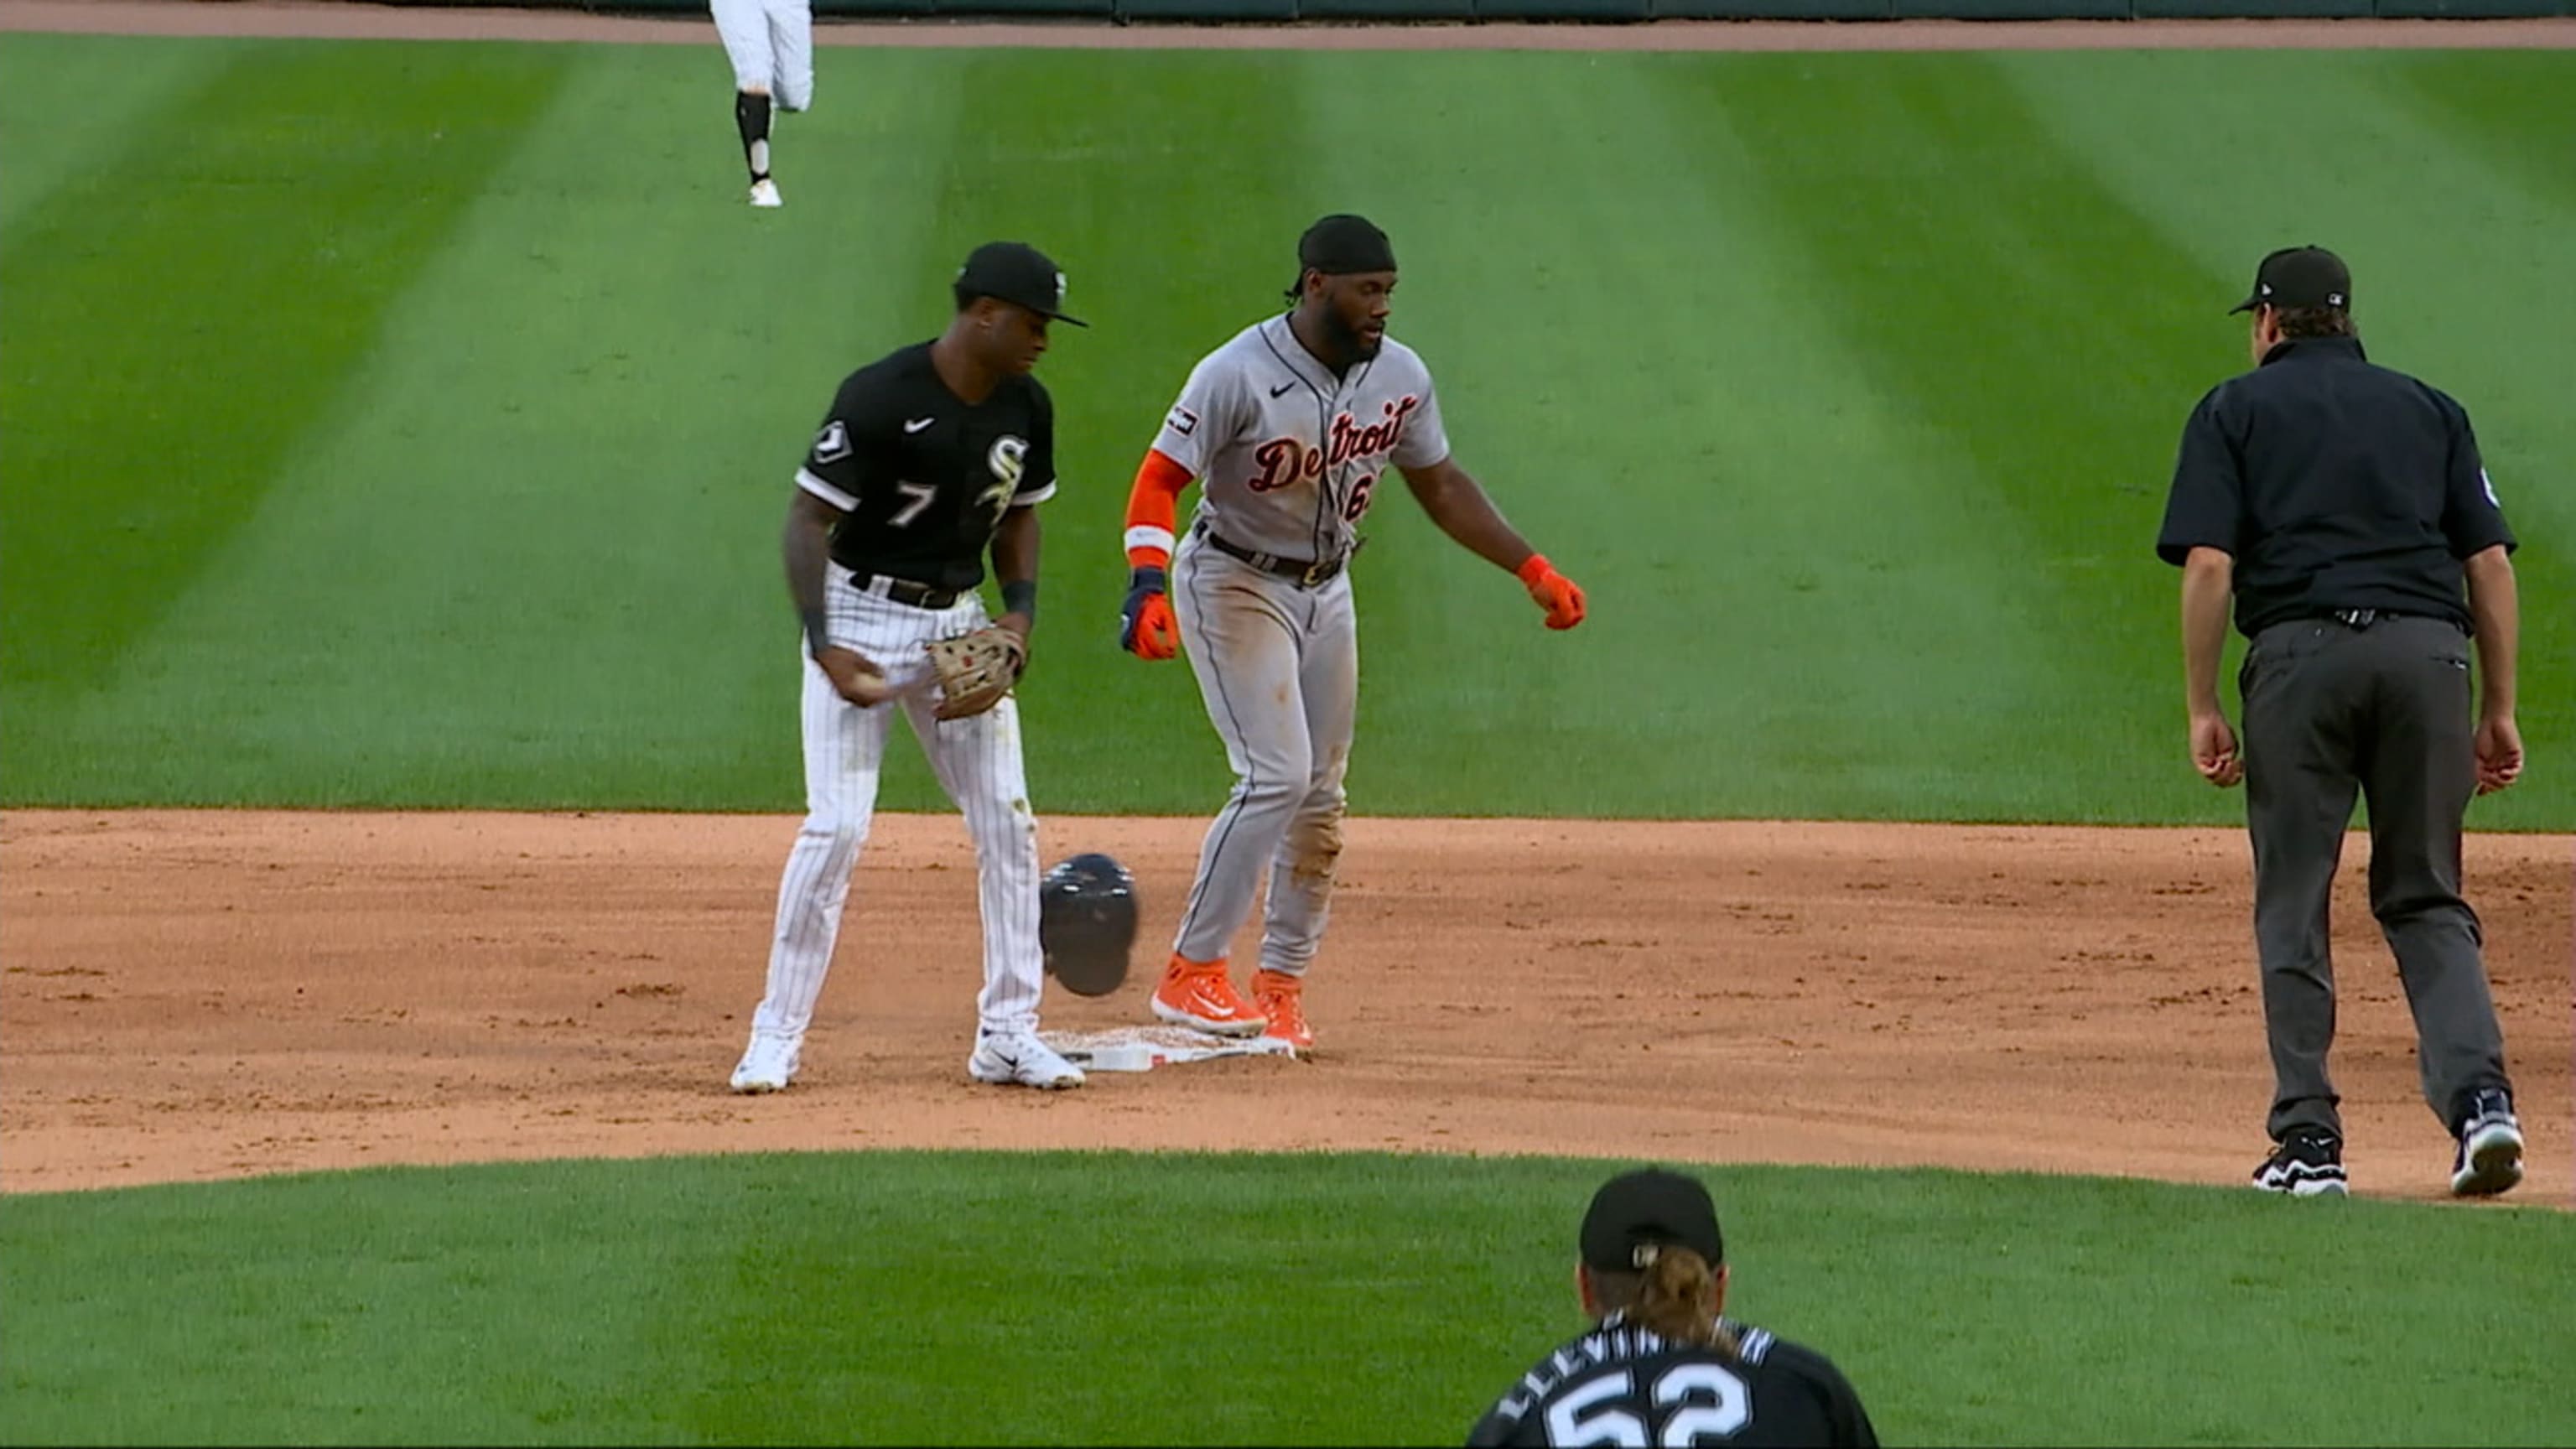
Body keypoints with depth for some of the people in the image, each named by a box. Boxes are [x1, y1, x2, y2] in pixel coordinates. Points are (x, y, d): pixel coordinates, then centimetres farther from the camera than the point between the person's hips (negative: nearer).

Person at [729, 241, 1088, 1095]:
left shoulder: (1026, 408, 0)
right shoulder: (881, 399, -21)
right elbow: (808, 519, -17)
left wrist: (1020, 611, -1)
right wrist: (823, 647, -24)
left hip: (959, 624, 6)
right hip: (861, 618, -6)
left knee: (1007, 823, 1)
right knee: (837, 824, -12)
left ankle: (1008, 1035, 10)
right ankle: (776, 1038, -3)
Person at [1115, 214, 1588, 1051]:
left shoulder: (1400, 377, -6)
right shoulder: (1238, 376, -23)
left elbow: (1440, 486, 8)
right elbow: (1160, 481, -21)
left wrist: (1531, 569, 2)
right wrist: (1147, 585, -37)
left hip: (1326, 591, 6)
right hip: (1235, 582, -6)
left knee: (1320, 795, 6)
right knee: (1277, 776, -17)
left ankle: (1282, 983, 16)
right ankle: (1192, 974, -11)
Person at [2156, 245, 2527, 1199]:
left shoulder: (2236, 410, 11)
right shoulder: (2429, 408, 20)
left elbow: (2209, 565, -1)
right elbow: (2491, 564, 12)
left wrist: (2202, 709, 2)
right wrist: (2499, 713, 15)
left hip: (2300, 652, -2)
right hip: (2428, 652, 2)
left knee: (2293, 904, 6)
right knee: (2426, 901, 10)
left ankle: (2308, 1140, 2)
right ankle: (2479, 1095, -11)